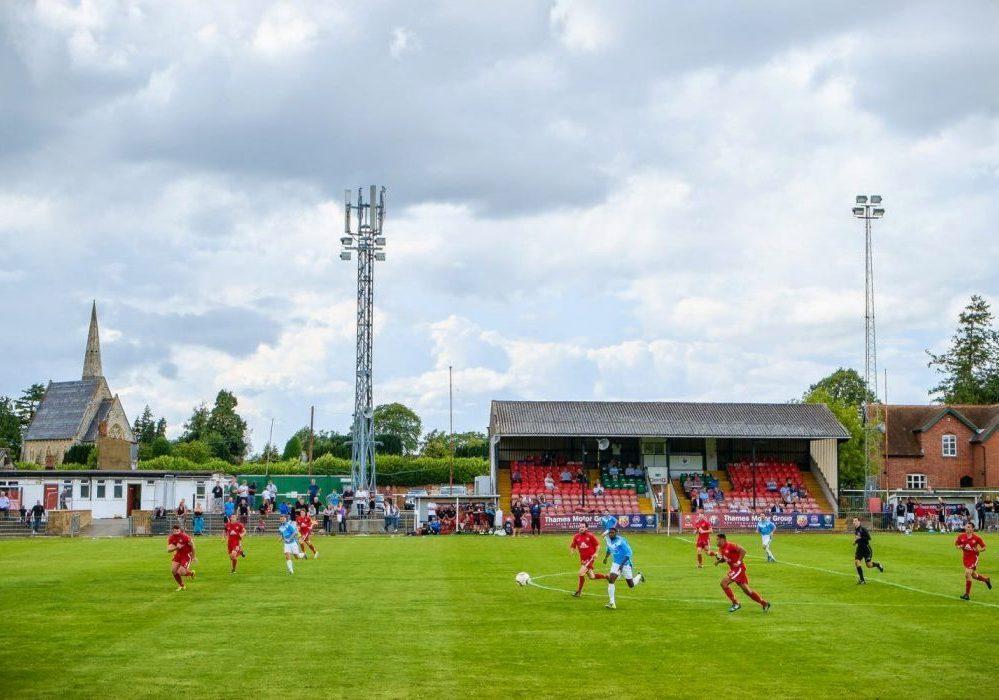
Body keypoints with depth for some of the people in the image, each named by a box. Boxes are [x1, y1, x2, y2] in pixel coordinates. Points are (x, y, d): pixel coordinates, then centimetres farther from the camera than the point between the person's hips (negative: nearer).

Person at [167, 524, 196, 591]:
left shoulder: (185, 537, -23)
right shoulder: (171, 538, -8)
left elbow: (192, 545, -12)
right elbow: (168, 549, -13)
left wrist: (193, 557, -5)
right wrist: (176, 547, -33)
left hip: (187, 555, -6)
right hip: (178, 555, 6)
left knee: (181, 573, -16)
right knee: (173, 571, -5)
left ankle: (191, 572, 22)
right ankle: (181, 586, 18)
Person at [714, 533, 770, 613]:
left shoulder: (730, 545, -17)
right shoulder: (721, 549, 10)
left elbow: (743, 551, -21)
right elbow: (724, 559, 24)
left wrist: (739, 562, -23)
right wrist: (718, 560, 3)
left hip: (738, 568, -9)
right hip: (734, 569, 9)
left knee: (724, 582, -15)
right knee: (746, 589, 12)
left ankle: (735, 604, -9)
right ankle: (764, 604, 20)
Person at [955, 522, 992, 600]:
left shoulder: (977, 537, -11)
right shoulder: (961, 536, -3)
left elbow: (983, 547, -2)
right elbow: (956, 544, 11)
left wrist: (978, 550, -22)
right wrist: (961, 547, -10)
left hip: (973, 558, -5)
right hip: (965, 558, 5)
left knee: (967, 574, -16)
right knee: (974, 576, 16)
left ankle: (967, 594, -8)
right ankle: (986, 579, 48)